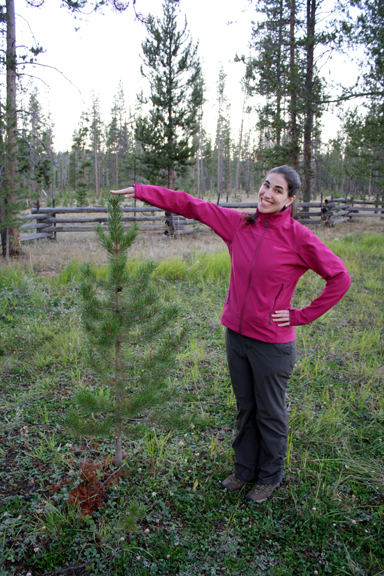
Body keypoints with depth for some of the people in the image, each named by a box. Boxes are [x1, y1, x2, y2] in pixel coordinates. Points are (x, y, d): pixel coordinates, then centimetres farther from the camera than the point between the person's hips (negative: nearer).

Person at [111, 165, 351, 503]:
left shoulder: (298, 238, -13)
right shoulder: (239, 224, 0)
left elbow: (340, 278, -8)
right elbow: (191, 206, 3)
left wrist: (302, 316, -9)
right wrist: (139, 191, 3)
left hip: (273, 343, -4)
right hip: (236, 335, 5)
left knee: (270, 414, 13)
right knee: (245, 409, 21)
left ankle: (270, 478, 36)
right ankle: (244, 470, 41)